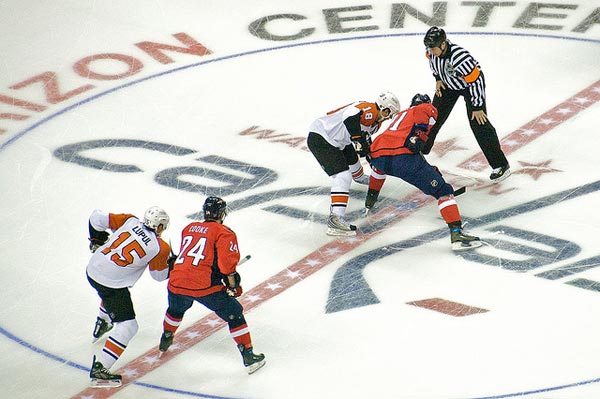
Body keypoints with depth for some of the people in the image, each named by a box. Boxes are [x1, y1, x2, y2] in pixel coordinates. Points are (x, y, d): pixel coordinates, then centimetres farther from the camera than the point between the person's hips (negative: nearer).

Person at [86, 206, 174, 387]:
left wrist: (96, 239, 17)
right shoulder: (160, 248, -9)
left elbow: (97, 217, 0)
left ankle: (101, 325, 63)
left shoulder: (129, 221, 0)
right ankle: (99, 369, -12)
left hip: (92, 269, 7)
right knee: (127, 326, -3)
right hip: (112, 284, -7)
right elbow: (159, 275, 5)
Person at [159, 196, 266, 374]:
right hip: (204, 286, -5)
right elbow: (227, 260, -11)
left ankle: (165, 340, 56)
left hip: (177, 283, 5)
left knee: (176, 309, 37)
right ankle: (248, 356, 5)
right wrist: (232, 281, 4)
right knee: (234, 313, 8)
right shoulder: (224, 233, 3)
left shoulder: (189, 228, 21)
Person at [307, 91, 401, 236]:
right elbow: (350, 116, -40)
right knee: (343, 176, -20)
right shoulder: (369, 110, -21)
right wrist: (359, 140, -34)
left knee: (352, 158, 36)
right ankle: (335, 218, -31)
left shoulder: (375, 121, 12)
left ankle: (359, 177, 71)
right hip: (319, 138, -11)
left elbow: (366, 136, 27)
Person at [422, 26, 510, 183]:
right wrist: (438, 78, 4)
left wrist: (478, 107, -24)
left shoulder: (460, 58, -42)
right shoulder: (432, 49, -22)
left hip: (470, 83, -7)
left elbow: (475, 81, -32)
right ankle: (419, 151, 34)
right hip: (448, 83, 7)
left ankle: (500, 164, -9)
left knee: (478, 123, -14)